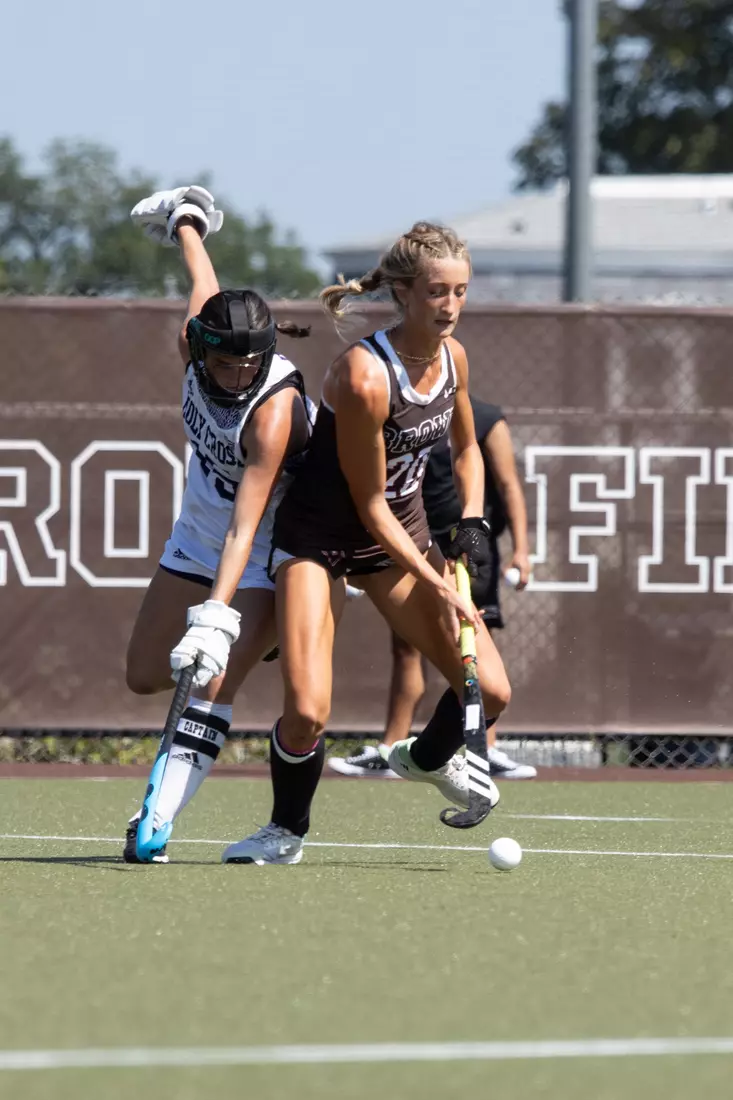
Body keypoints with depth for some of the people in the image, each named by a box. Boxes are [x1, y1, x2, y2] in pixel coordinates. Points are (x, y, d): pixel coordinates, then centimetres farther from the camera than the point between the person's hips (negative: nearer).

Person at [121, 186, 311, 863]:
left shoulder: (275, 408, -34)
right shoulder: (196, 345, -18)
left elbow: (244, 529, -39)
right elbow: (206, 289, 8)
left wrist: (216, 619, -46)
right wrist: (188, 228, 28)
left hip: (263, 556, -7)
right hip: (196, 537, 7)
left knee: (213, 684, -22)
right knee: (146, 677, 13)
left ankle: (157, 822, -25)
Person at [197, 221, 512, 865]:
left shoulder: (453, 357, -5)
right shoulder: (364, 377, -28)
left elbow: (466, 449, 16)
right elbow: (369, 505, -21)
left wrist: (472, 522, -1)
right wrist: (436, 587, -22)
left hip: (403, 533, 7)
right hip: (320, 537, -7)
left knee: (491, 692, -1)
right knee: (307, 711, -21)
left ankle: (430, 758, 33)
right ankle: (287, 832, 8)